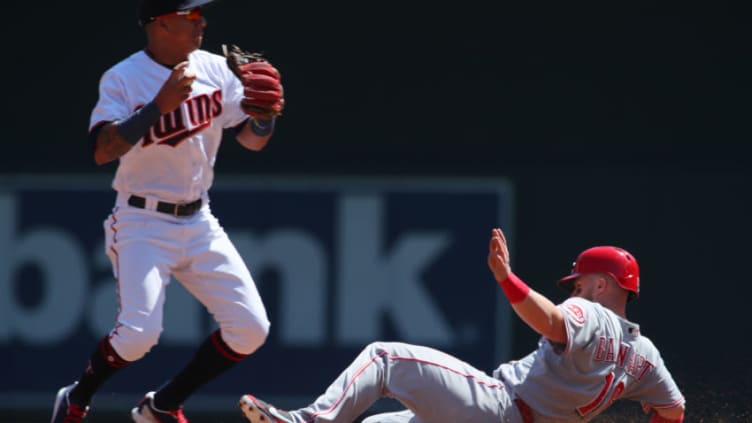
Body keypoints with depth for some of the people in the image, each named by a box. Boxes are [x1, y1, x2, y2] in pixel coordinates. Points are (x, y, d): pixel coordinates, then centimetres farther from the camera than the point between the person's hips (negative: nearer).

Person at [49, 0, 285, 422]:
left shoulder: (215, 69, 4)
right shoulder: (122, 79, -12)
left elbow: (253, 139, 7)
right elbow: (102, 151, -24)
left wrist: (267, 112, -15)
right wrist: (159, 105, -31)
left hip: (199, 223, 6)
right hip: (144, 224, -6)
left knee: (250, 328, -4)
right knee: (138, 334, -21)